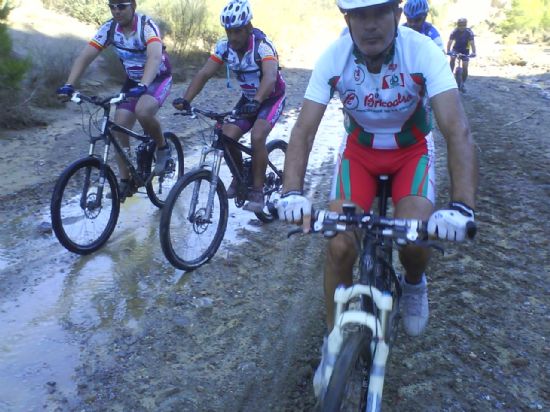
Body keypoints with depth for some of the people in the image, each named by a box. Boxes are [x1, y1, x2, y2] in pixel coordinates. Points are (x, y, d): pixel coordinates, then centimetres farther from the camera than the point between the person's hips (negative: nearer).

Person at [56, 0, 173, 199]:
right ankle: (125, 181, 5)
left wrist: (143, 85, -59)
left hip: (158, 78, -5)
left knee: (143, 111, -35)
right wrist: (68, 85, -30)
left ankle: (163, 147, -7)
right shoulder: (109, 28, -11)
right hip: (132, 81, 5)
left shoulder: (146, 26, -25)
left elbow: (155, 57, -43)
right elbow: (85, 56, -16)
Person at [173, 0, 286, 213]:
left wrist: (256, 101, -62)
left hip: (271, 98, -5)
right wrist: (186, 99, -33)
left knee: (257, 137, -27)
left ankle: (257, 191, -13)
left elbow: (270, 76, -44)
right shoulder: (224, 47, -12)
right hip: (248, 98, 5)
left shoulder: (262, 45, -28)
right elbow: (204, 74, -18)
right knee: (226, 137, -12)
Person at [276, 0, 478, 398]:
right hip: (360, 149, 1)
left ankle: (414, 284, 18)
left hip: (412, 150, -1)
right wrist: (293, 192, -43)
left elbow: (458, 131, -36)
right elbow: (304, 130, -26)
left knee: (414, 241, -23)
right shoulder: (333, 58, -22)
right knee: (339, 246, -14)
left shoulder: (423, 51, -28)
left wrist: (461, 207, -49)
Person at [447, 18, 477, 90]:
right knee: (452, 59, -32)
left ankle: (463, 84, 7)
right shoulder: (454, 31, -20)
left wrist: (473, 52, -45)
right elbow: (450, 42, -29)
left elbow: (472, 43, -30)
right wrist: (448, 51, -47)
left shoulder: (469, 32, -22)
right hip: (456, 48, 1)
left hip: (465, 50, -1)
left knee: (465, 68, -7)